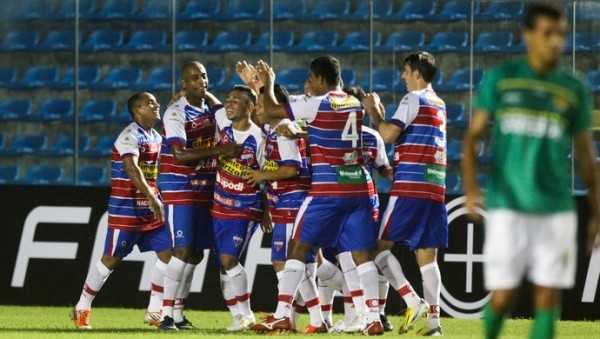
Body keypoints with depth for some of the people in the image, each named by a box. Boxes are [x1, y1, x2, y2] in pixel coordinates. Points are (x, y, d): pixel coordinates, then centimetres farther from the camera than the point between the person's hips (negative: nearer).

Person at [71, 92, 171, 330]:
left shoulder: (156, 137, 12)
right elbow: (131, 168, -31)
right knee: (112, 258, -3)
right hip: (126, 209, -8)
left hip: (150, 210, 8)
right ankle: (82, 309, 9)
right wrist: (152, 198, -38)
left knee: (167, 254, 1)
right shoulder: (130, 136, -15)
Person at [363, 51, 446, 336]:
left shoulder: (414, 99, -6)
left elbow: (388, 134, -15)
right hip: (436, 188, 8)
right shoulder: (439, 104, 20)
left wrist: (373, 111, 1)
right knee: (427, 255, 5)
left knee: (381, 245, -3)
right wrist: (380, 114, 23)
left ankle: (413, 301, -15)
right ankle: (433, 318, -3)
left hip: (410, 186, -8)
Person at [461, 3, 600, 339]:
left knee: (548, 297, -4)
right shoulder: (500, 79, 1)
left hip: (556, 210, 2)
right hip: (507, 208, -2)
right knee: (503, 297, -4)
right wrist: (470, 186, -16)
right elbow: (473, 136, 0)